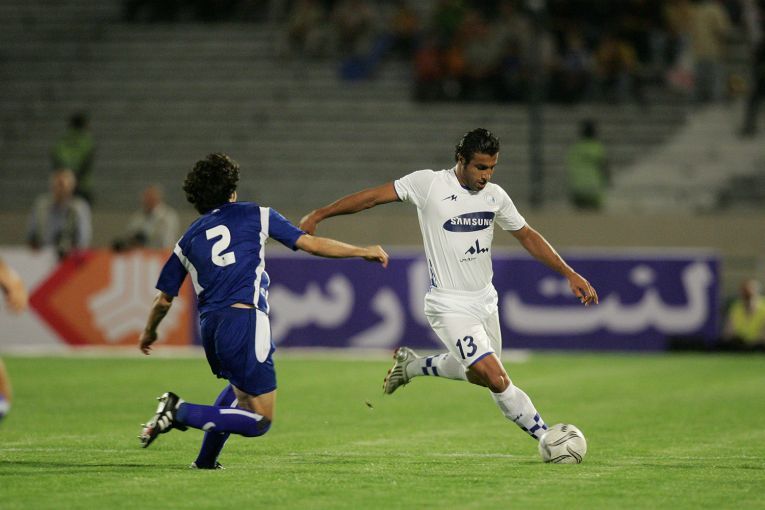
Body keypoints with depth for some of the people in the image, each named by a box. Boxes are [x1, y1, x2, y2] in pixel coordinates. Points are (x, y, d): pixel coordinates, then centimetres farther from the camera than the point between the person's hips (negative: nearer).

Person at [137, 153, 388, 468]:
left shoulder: (188, 239, 18)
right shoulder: (253, 215, 9)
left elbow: (164, 299, 19)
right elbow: (311, 244, 7)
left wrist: (149, 332, 39)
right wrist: (363, 251, 19)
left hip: (209, 326, 6)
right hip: (245, 321, -6)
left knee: (241, 388, 35)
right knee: (261, 421, -3)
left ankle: (206, 459, 23)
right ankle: (182, 412, -21)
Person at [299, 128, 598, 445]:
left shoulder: (495, 195, 4)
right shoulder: (429, 184, -12)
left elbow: (528, 236, 14)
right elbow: (374, 196, -8)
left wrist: (570, 274, 9)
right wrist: (319, 215, -9)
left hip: (485, 301, 7)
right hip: (450, 308, -7)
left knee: (479, 375, 19)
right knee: (496, 379, -18)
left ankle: (412, 365, 39)